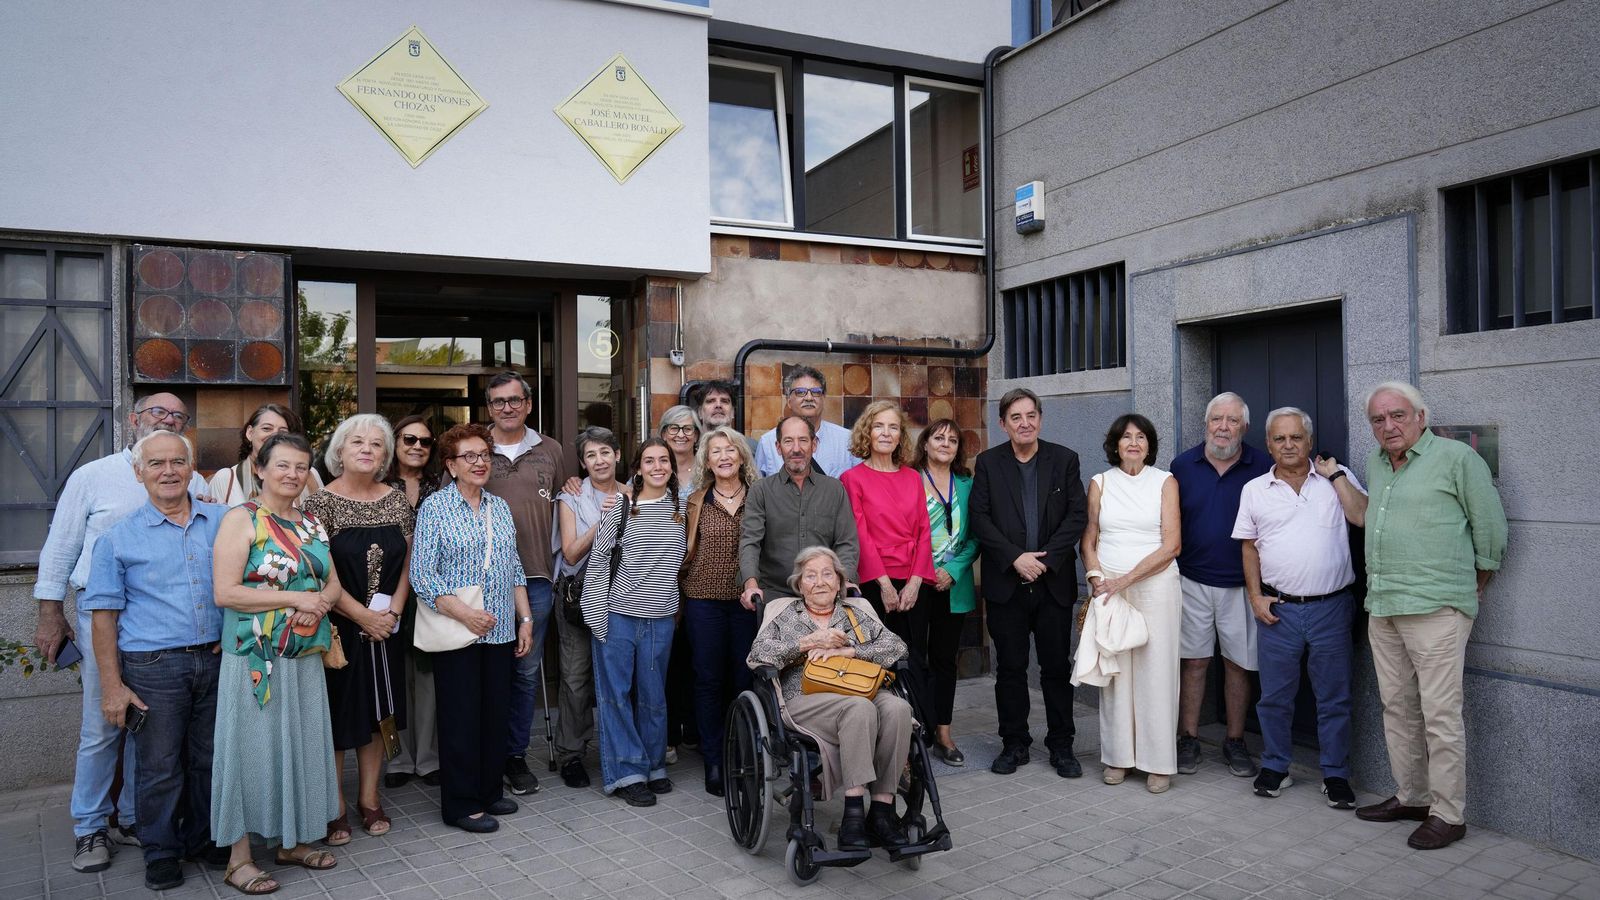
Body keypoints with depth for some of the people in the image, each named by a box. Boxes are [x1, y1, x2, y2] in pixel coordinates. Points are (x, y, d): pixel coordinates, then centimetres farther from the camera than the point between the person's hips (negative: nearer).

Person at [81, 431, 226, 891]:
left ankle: (203, 838, 31)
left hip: (216, 660, 2)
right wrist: (112, 685, -6)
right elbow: (104, 613, -1)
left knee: (209, 761, 13)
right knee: (160, 767, 6)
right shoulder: (118, 537, -1)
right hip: (153, 667, -2)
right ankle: (161, 852, 24)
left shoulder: (223, 521, 4)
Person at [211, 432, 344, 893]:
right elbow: (225, 592, -16)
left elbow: (333, 581, 14)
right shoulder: (242, 519, -9)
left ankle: (292, 841, 28)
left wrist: (320, 603, -8)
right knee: (252, 750, 1)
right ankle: (239, 858, 14)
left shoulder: (311, 523, 11)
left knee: (300, 747, 13)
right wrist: (296, 599, -18)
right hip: (255, 659, -6)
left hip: (305, 657, 6)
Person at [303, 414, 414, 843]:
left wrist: (393, 611, -7)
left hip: (385, 627, 4)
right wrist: (363, 616, -14)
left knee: (378, 711, 11)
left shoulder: (397, 500, 4)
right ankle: (335, 805, 16)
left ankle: (369, 796, 24)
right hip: (338, 626, -4)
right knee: (336, 714, 4)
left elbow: (408, 562, 5)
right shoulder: (321, 502, -8)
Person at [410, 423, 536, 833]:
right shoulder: (435, 507, -6)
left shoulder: (500, 507, 11)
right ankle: (460, 804, 14)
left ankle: (489, 791, 26)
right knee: (461, 716, 1)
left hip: (501, 630, 5)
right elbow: (421, 575, -11)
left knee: (497, 712, 11)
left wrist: (525, 619, 10)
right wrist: (465, 613, -19)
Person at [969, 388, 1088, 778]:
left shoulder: (1064, 460, 4)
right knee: (1010, 668, 7)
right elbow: (980, 518, -3)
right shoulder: (988, 463, 4)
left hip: (1053, 581, 0)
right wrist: (1015, 558, -13)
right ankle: (1014, 744, 19)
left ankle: (1061, 746, 19)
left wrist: (1045, 560, -12)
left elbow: (1077, 515, -2)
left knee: (1057, 666, 7)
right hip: (1006, 583, 0)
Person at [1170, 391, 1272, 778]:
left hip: (1241, 583, -1)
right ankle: (1188, 739, 16)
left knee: (1238, 663, 8)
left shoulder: (1263, 467, -3)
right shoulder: (1183, 465, 2)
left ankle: (1235, 742, 22)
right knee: (1194, 661, 6)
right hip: (1193, 581, 1)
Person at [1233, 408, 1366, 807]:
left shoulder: (1337, 478, 4)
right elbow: (1249, 548, 8)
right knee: (1274, 697, 10)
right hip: (1278, 609, 1)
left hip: (1330, 608, -1)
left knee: (1334, 698, 8)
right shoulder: (1255, 490, 6)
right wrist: (1256, 596, 1)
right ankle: (1275, 768, 25)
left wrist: (1335, 475, -10)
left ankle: (1335, 775, 21)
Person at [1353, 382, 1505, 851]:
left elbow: (1490, 525, -2)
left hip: (1436, 606, -7)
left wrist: (1476, 585, 6)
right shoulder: (1376, 464, 15)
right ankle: (1410, 797, 26)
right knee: (1397, 708, 13)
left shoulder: (1457, 457, -6)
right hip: (1382, 608, 7)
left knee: (1440, 714, -4)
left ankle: (1448, 813, 6)